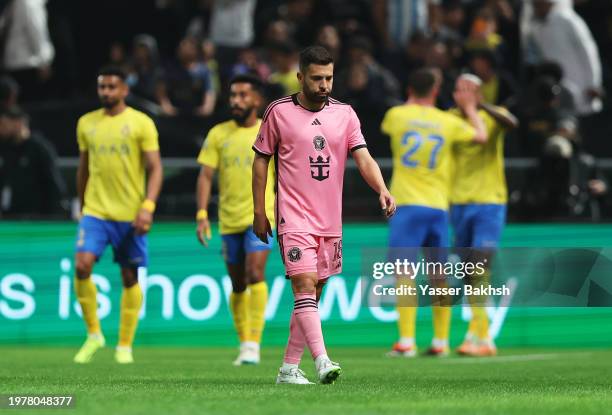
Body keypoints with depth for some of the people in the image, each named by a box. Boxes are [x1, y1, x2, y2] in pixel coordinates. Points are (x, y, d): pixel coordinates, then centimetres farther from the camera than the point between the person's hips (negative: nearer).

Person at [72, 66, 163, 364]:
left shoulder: (141, 123, -2)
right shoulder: (86, 124, 9)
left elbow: (155, 168, -5)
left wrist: (147, 207, -16)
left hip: (130, 215, -2)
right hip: (95, 211, 2)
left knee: (130, 277, 3)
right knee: (82, 265, -17)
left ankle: (125, 346, 13)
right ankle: (93, 334, -2)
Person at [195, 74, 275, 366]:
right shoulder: (218, 134, 4)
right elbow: (206, 176, 1)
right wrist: (202, 214, -10)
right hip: (229, 220, 3)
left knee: (255, 274, -19)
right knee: (238, 285, 9)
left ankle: (253, 344, -19)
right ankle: (244, 343, 24)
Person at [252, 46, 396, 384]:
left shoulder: (344, 113, 6)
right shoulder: (279, 112, -2)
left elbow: (363, 158, 0)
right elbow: (261, 160, 5)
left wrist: (382, 190, -19)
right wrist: (259, 212, 3)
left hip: (330, 221, 5)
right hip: (294, 217, -5)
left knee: (313, 295, 8)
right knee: (305, 286, -18)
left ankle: (289, 368, 16)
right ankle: (322, 362, -28)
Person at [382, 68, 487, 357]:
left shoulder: (397, 115, 0)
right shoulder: (449, 122, 4)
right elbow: (481, 136, 21)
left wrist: (412, 101, 35)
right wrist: (469, 108, 34)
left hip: (407, 205, -3)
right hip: (439, 206, 3)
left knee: (404, 272, -7)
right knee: (439, 277, 12)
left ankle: (406, 342, -17)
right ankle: (441, 342, 14)